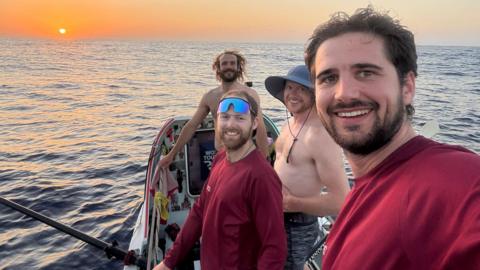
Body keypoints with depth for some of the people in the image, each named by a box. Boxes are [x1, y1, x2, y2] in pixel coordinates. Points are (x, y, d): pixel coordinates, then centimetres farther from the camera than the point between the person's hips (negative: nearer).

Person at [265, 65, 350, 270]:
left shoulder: (320, 135, -26)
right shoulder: (291, 124, 3)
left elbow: (341, 201, -29)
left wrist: (292, 203, -23)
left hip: (297, 227, -8)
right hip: (277, 220, 8)